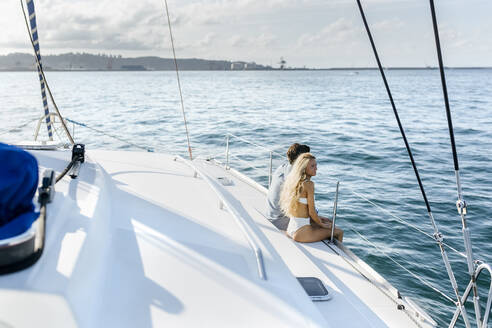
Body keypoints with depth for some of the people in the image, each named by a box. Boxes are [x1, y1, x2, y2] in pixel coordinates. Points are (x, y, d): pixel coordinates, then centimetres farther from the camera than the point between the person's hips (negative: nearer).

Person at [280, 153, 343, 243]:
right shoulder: (308, 184, -19)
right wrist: (322, 224, 2)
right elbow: (311, 211, -16)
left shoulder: (293, 181, 6)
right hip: (301, 232, -9)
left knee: (329, 222, 28)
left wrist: (318, 218, 18)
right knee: (339, 232, 9)